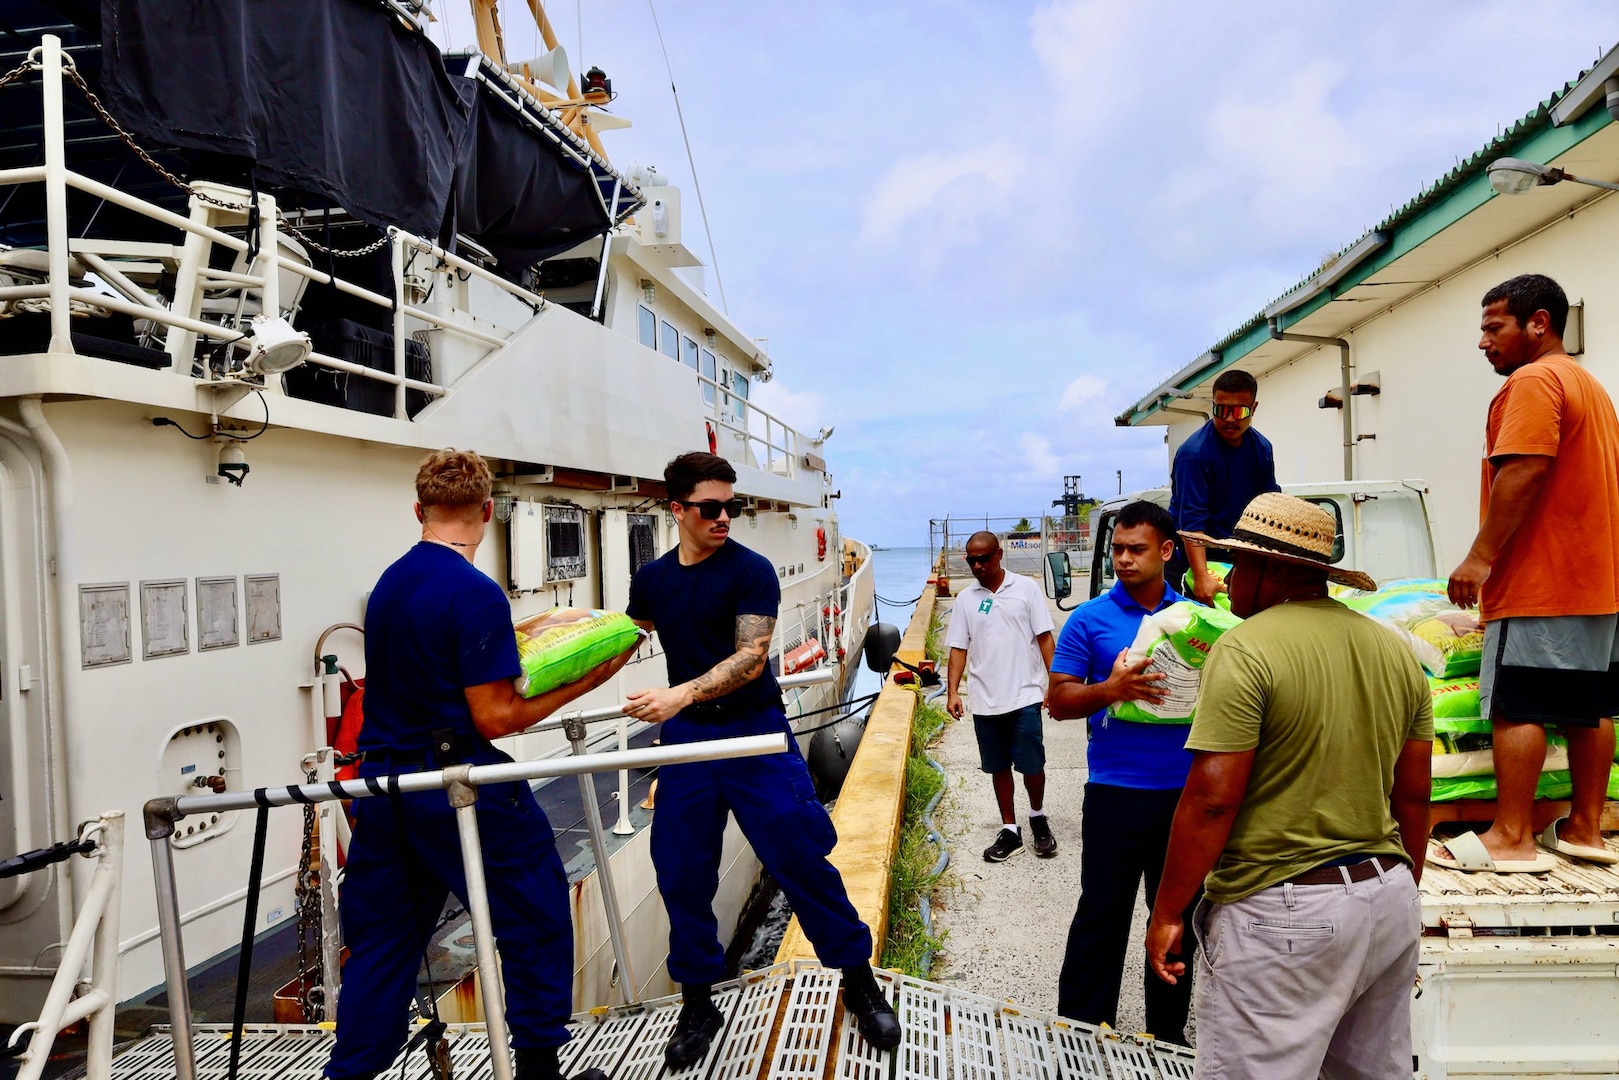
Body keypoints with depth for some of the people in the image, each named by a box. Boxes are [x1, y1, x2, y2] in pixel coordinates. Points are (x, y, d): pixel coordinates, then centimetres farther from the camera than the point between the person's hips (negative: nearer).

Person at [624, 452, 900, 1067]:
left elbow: (750, 658, -21)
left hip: (755, 735, -4)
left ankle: (859, 982, 19)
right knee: (682, 873, 7)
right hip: (686, 738, 4)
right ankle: (697, 1003, 27)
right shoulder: (651, 579, 5)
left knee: (799, 857, -2)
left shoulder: (751, 571, -11)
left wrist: (680, 695, -32)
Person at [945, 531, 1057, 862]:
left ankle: (1038, 817, 30)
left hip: (1025, 697, -2)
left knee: (1032, 765, 3)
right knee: (999, 768, 11)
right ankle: (1009, 831, 23)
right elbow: (959, 648, 4)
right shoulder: (965, 599, 5)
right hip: (985, 701, 3)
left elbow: (1044, 637, -1)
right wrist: (953, 692, -5)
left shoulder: (1026, 588, -2)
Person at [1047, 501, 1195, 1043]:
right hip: (1117, 791, -3)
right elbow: (1058, 700, -4)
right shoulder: (1090, 620, -3)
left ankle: (1168, 1030, 32)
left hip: (1186, 789, 4)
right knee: (1102, 915, 4)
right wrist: (1110, 690, -22)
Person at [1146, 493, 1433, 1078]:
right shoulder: (1395, 650, 8)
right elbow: (1413, 796, 13)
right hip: (1389, 896, 8)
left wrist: (1166, 912, -10)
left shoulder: (1246, 647, -16)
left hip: (1281, 911, -8)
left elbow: (1211, 799, -19)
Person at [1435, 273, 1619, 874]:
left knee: (1517, 708, -8)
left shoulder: (1532, 381, -10)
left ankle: (1511, 839, -5)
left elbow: (1522, 473, -22)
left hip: (1541, 583, -11)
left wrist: (1480, 557, -21)